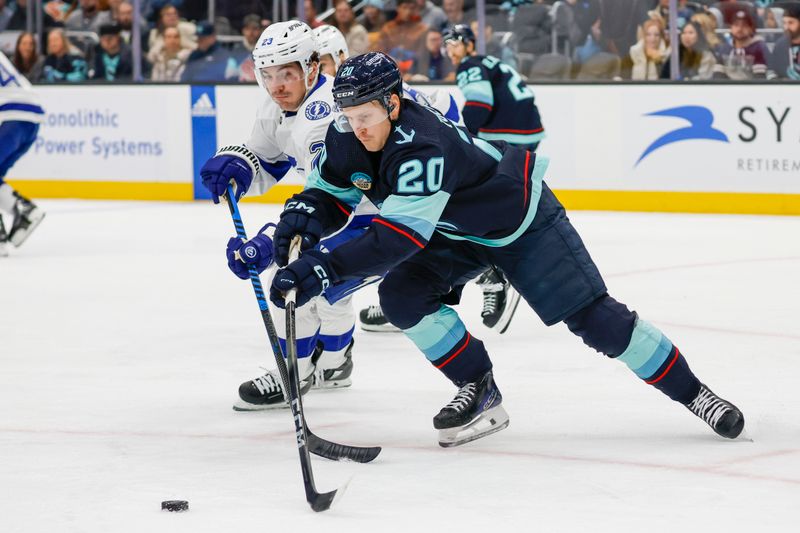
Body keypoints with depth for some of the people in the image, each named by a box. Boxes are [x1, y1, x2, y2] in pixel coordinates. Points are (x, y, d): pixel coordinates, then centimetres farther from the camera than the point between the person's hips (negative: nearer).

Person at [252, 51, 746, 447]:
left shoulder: (423, 145, -41)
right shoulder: (348, 137, -17)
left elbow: (399, 237, -48)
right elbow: (331, 193, -4)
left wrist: (326, 268, -57)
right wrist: (305, 214, -28)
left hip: (520, 220, -7)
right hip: (453, 232, 7)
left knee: (592, 316, -8)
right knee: (402, 294, -16)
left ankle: (691, 392, 6)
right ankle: (481, 394, -3)